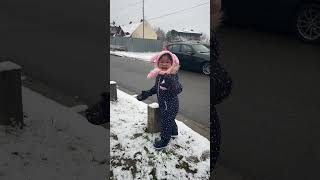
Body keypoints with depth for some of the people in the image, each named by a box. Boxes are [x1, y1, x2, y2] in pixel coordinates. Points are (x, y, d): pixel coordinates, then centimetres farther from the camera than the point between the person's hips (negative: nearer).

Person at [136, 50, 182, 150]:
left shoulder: (172, 76, -28)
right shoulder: (159, 75, -1)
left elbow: (178, 90, -40)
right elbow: (156, 88, 15)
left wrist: (170, 83, -56)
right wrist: (145, 94, 14)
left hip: (170, 105, -9)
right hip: (163, 104, 9)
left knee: (165, 121, 2)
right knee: (169, 119, 28)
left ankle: (164, 140, 19)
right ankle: (174, 132, 52)